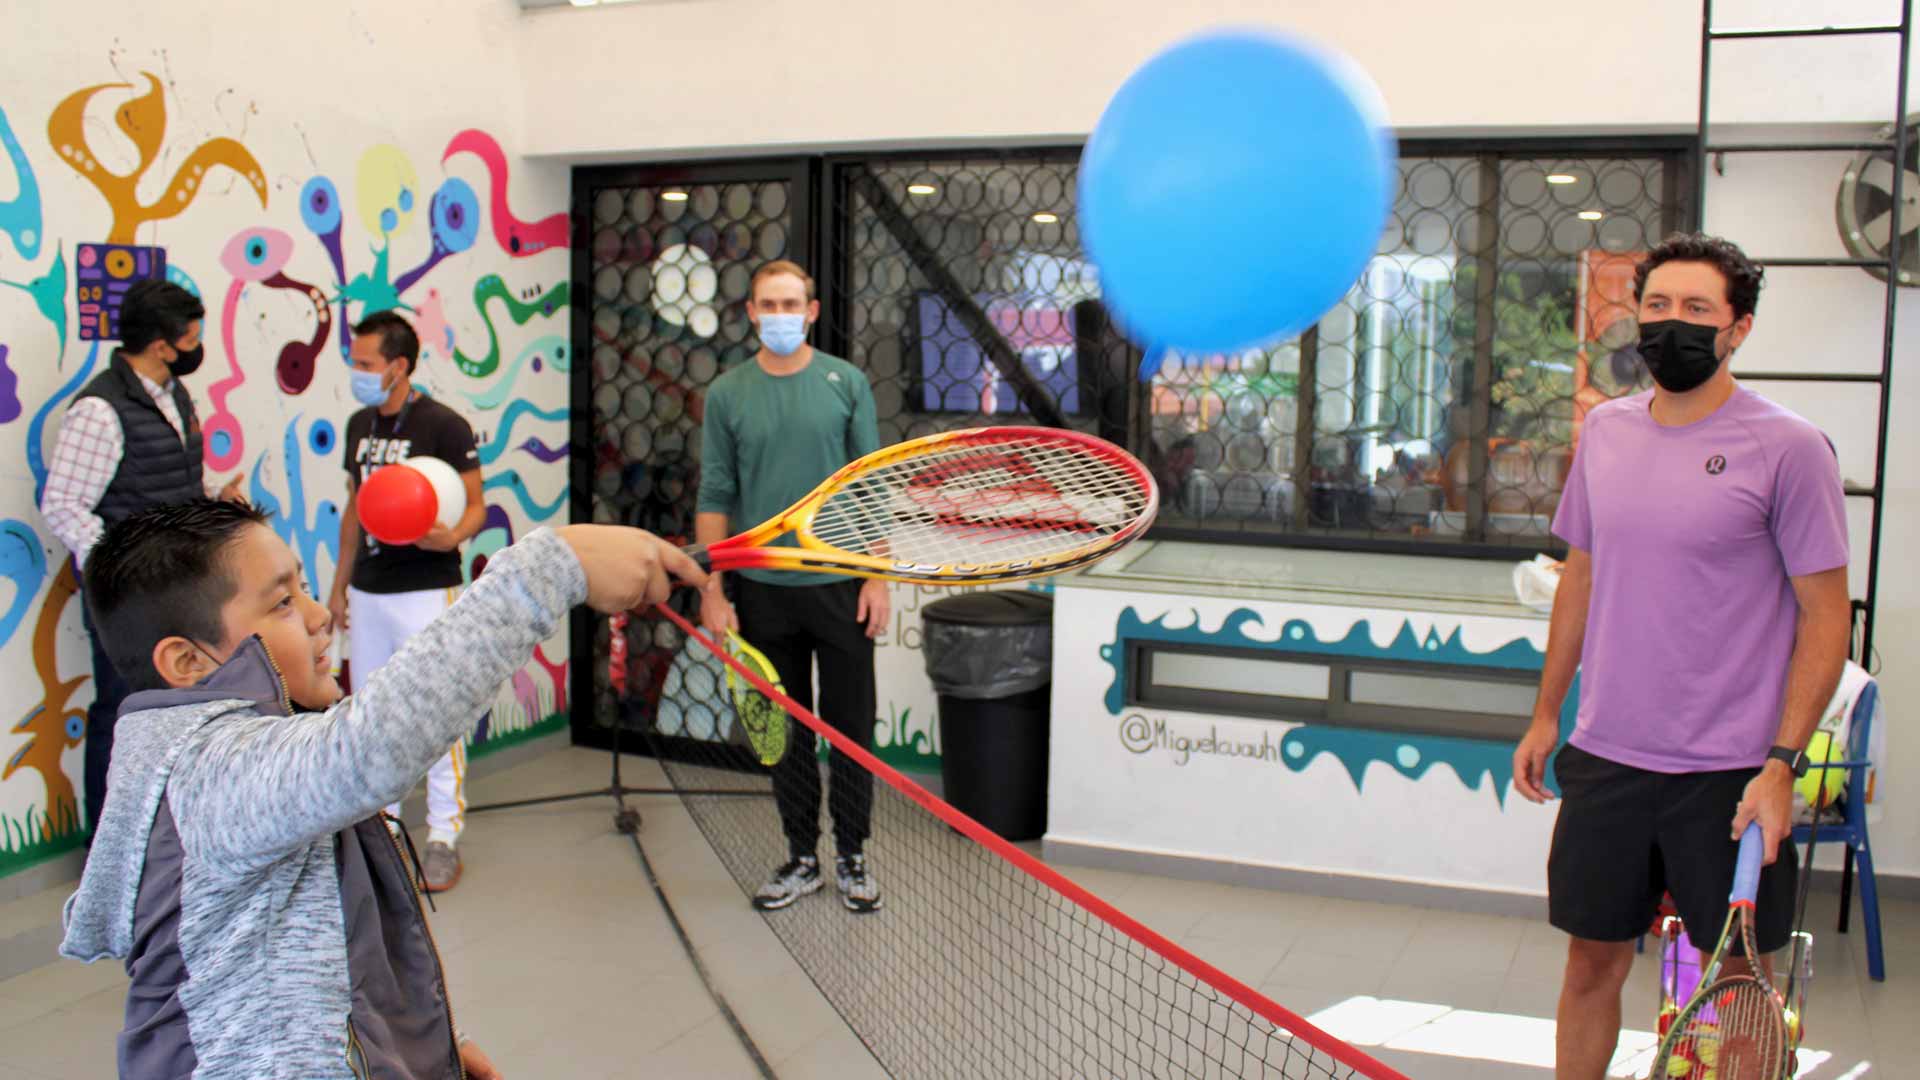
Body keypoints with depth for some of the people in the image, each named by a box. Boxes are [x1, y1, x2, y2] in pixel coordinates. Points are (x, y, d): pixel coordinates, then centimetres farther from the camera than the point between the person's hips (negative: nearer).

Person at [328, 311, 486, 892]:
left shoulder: (443, 426, -10)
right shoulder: (359, 425, 11)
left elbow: (475, 506, -8)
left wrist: (452, 537, -30)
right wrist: (340, 583, 18)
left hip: (425, 590, -7)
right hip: (367, 592, 7)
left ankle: (444, 836, 5)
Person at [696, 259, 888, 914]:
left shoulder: (846, 383, 1)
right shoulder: (727, 394, 3)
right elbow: (715, 498, 4)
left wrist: (879, 578, -4)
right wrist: (712, 589, -2)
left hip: (839, 585, -1)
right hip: (762, 589, 1)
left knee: (850, 726, 5)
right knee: (785, 731, 10)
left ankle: (851, 856, 19)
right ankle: (801, 858, 22)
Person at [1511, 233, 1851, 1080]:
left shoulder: (1788, 447, -9)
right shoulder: (1606, 430, 6)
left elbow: (1827, 614, -8)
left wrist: (1782, 763, -15)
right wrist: (1546, 713, 15)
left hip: (1731, 773, -4)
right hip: (1605, 757, 4)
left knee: (1741, 983, 8)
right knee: (1592, 962, 13)